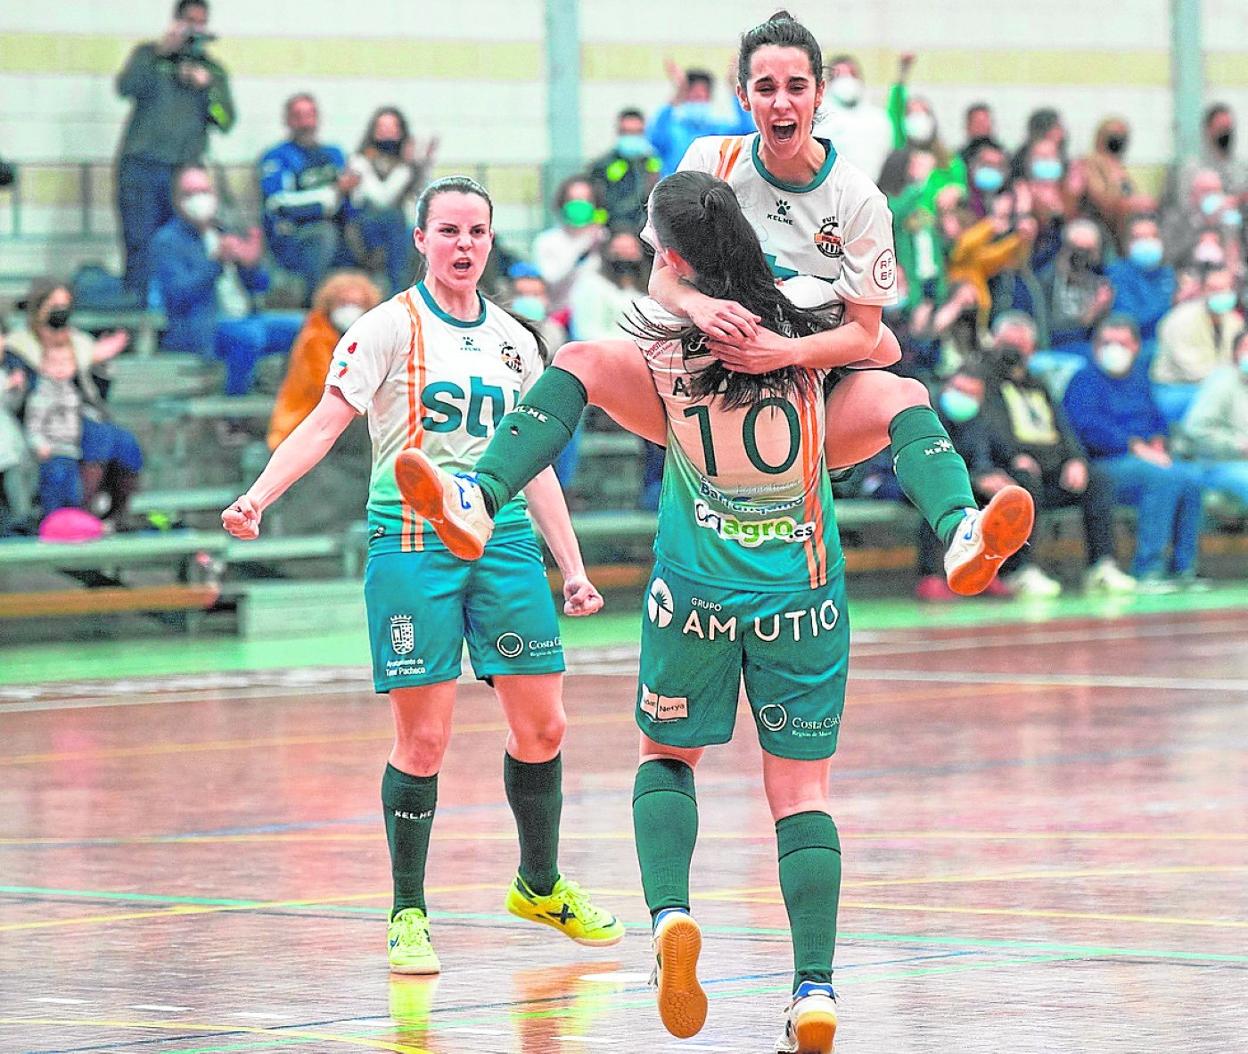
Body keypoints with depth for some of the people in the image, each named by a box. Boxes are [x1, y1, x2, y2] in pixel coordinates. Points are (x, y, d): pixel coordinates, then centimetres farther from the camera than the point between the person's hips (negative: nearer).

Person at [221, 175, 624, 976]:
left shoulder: (515, 341, 14)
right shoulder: (390, 328, -2)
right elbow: (326, 423, -9)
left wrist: (573, 568, 15)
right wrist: (258, 497, -24)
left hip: (506, 540, 5)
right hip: (411, 543, -5)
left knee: (544, 724, 5)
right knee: (423, 738, -7)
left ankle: (541, 886, 25)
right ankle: (409, 914, 6)